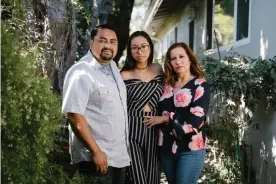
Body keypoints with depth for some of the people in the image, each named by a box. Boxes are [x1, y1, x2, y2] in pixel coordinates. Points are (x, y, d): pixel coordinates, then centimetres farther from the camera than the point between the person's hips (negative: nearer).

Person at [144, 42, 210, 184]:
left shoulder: (200, 85, -5)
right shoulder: (167, 85, 10)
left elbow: (196, 120, -16)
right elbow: (160, 112, 14)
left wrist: (166, 119, -10)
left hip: (191, 150, -5)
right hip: (168, 148, 5)